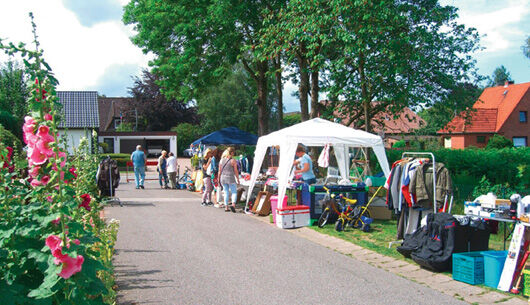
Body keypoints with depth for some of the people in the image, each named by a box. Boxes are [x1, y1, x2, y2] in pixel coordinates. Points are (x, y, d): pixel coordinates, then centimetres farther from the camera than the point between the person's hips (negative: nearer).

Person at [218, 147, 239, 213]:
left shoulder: (222, 160, 7)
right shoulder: (233, 161, -7)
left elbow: (220, 171, 9)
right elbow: (236, 171, -6)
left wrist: (219, 179, 17)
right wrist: (238, 179, 1)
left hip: (223, 178, 5)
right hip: (231, 178, -5)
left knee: (226, 193, 11)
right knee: (234, 192, 4)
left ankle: (226, 207, 10)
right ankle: (233, 204, -16)